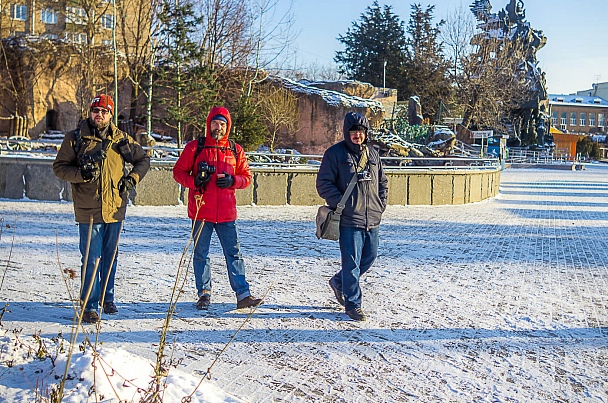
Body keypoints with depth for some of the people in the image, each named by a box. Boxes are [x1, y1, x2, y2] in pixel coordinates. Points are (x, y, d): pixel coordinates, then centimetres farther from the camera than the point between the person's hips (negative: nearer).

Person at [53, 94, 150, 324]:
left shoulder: (120, 139, 7)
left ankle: (107, 298, 30)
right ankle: (89, 306, 3)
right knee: (92, 259, -5)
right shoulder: (75, 138, 0)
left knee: (110, 257, 14)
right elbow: (59, 167, 1)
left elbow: (143, 160, 19)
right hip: (88, 210, -3)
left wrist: (132, 178, 2)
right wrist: (81, 173, -17)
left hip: (115, 208, 3)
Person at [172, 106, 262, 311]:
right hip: (201, 211, -1)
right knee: (201, 254, 6)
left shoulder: (235, 150, 9)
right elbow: (178, 172, 6)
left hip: (226, 212, 1)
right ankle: (204, 294, 17)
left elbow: (246, 177, 13)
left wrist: (232, 181, -8)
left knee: (234, 253, 0)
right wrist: (194, 181, -13)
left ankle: (243, 295, 2)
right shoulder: (195, 147, 4)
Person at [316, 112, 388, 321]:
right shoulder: (335, 153, -5)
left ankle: (339, 282, 36)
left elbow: (382, 182, 23)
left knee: (369, 257, 14)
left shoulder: (373, 154, 13)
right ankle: (352, 305, 8)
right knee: (352, 262, -4)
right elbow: (324, 184, -7)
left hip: (372, 219, 6)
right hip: (349, 219, -6)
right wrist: (341, 204, -14)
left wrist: (381, 204, 9)